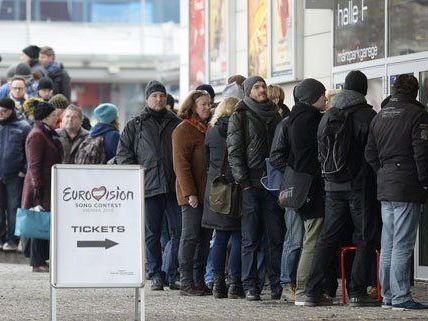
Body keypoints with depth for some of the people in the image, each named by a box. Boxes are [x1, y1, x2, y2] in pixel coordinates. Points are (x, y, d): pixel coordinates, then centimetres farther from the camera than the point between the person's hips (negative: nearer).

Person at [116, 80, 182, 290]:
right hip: (148, 186, -1)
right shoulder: (134, 126, 11)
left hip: (174, 186, 1)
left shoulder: (176, 124, 16)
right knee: (152, 234, 3)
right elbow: (123, 154, 7)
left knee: (179, 231, -4)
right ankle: (155, 275, 9)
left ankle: (175, 275, 2)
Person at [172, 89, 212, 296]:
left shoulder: (208, 129, 17)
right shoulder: (184, 130, -7)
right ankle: (186, 283, -3)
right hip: (192, 195, -8)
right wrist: (190, 192, -18)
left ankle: (199, 281, 13)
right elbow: (181, 164, -13)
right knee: (191, 236, -6)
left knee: (205, 237, 8)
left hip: (208, 193, 8)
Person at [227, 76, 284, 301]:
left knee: (277, 237, 0)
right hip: (251, 184, -4)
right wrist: (244, 182, -11)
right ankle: (250, 287, 1)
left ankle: (278, 284, 2)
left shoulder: (274, 115, 17)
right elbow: (234, 153, -3)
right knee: (251, 239, -1)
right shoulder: (239, 117, 3)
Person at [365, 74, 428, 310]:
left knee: (387, 244, 11)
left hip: (384, 189, 7)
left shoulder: (380, 116, 13)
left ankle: (387, 295, 14)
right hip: (408, 189, -7)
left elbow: (370, 153, 16)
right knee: (403, 244, -7)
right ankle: (400, 297, -8)